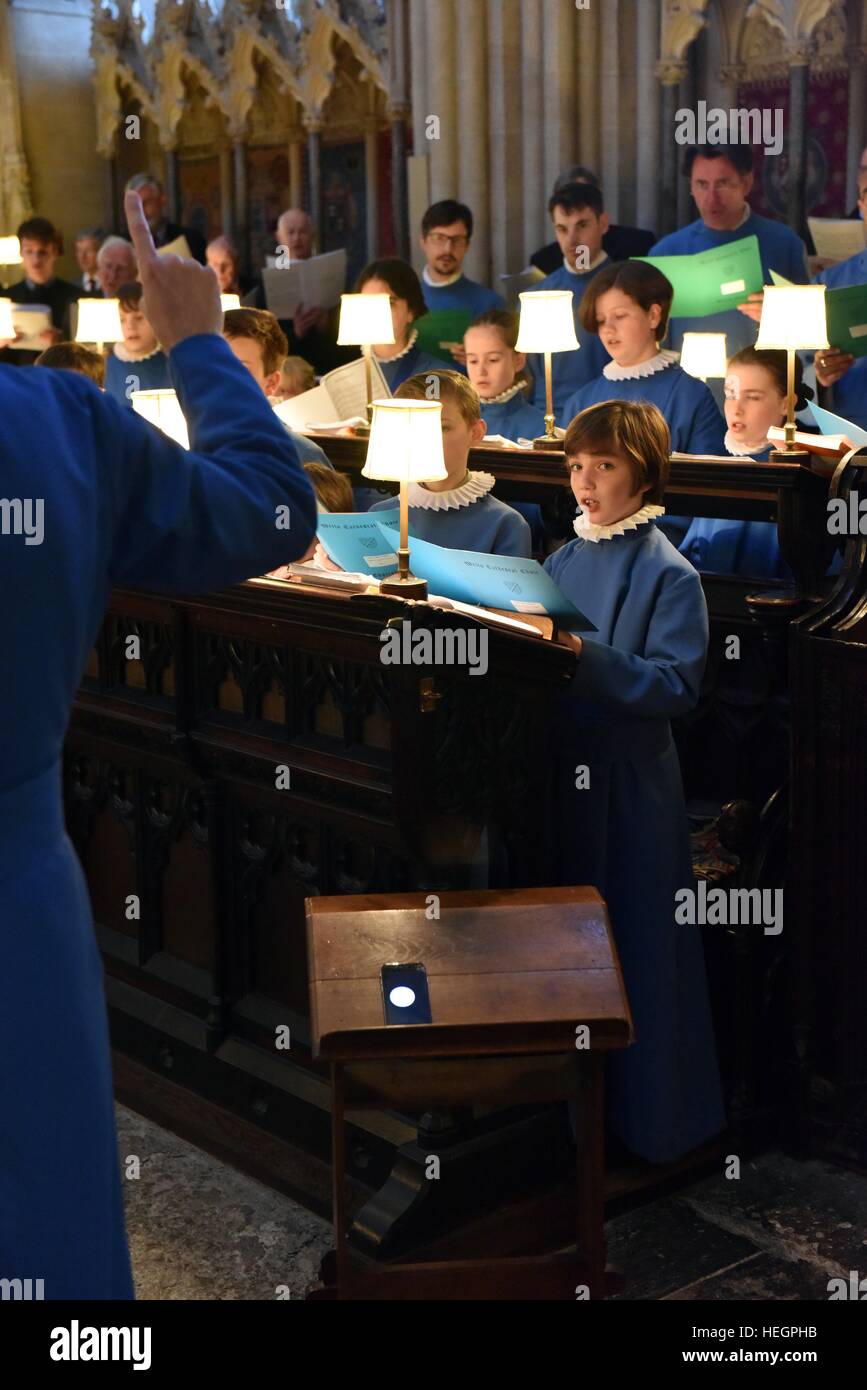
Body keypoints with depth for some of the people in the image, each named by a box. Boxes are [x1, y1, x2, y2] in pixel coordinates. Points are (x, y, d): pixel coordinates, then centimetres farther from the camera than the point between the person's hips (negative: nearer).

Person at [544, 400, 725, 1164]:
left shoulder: (668, 574, -10)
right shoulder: (564, 561, 10)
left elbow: (676, 685, -19)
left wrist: (586, 655, -28)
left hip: (630, 782, -7)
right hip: (560, 769, 7)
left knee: (634, 946, 1)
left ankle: (647, 1116, 16)